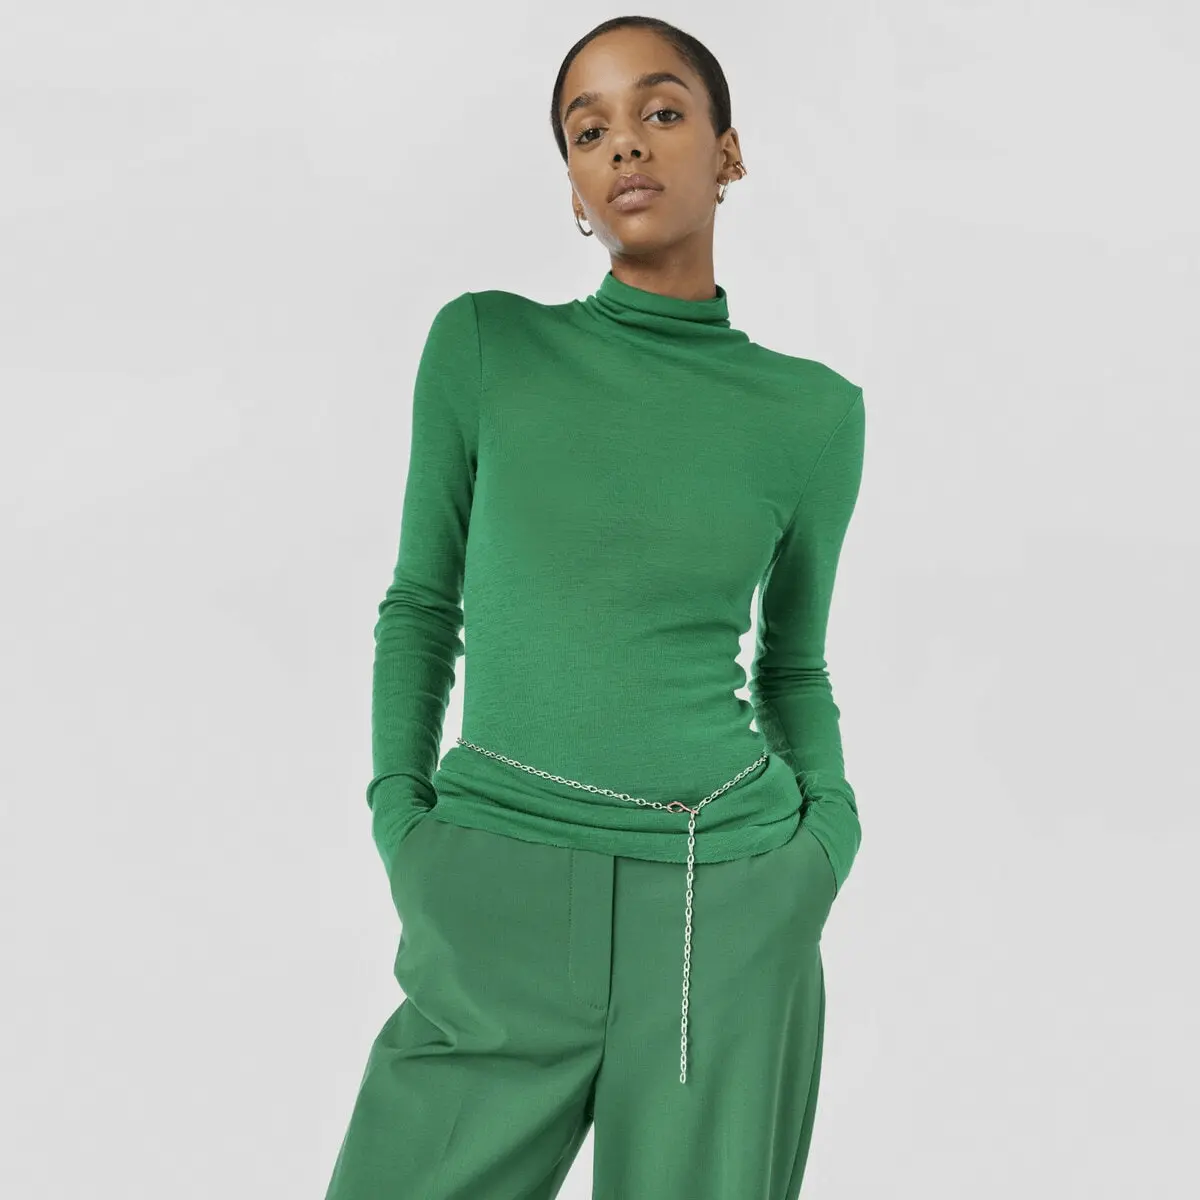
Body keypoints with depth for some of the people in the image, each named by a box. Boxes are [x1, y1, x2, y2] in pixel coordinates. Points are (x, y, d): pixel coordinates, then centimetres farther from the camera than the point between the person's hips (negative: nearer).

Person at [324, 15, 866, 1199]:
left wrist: (828, 837, 1)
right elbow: (422, 605, 8)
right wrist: (400, 818, -1)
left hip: (732, 902, 1)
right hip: (497, 890, 0)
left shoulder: (813, 412, 3)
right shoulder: (483, 345, 2)